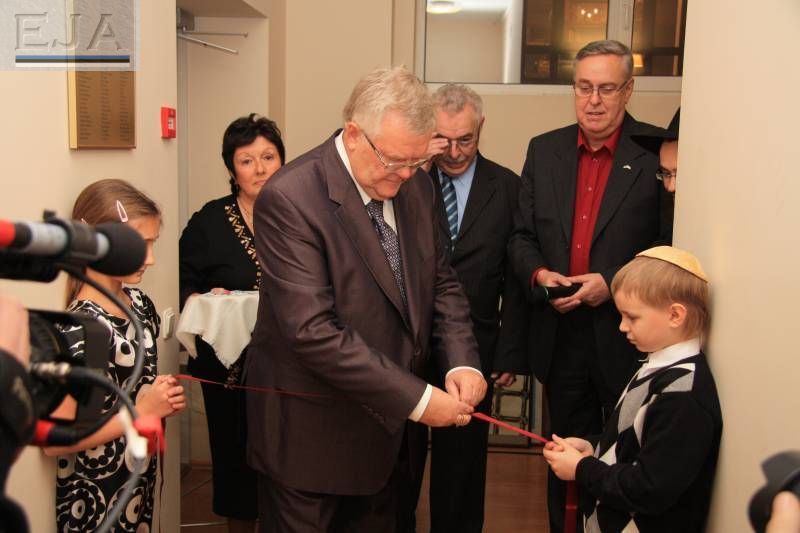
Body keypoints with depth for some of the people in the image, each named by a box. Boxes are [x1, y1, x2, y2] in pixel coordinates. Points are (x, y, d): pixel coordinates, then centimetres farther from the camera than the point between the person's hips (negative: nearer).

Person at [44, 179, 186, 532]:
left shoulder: (141, 305, -1)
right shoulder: (78, 331, -24)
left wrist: (164, 401, -2)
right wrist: (140, 412, -22)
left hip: (141, 480, 7)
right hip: (95, 501, -7)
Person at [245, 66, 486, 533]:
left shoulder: (417, 186, 0)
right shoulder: (290, 198, -22)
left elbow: (441, 282, 8)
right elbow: (313, 331, -27)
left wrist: (461, 363, -9)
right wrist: (416, 398, -25)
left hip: (394, 423, 6)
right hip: (314, 432, -6)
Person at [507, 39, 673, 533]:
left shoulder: (658, 154, -8)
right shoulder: (544, 151, 6)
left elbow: (673, 249, -9)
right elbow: (522, 236, 9)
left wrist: (613, 283, -20)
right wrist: (538, 273, -10)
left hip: (628, 337, -4)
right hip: (561, 337, 4)